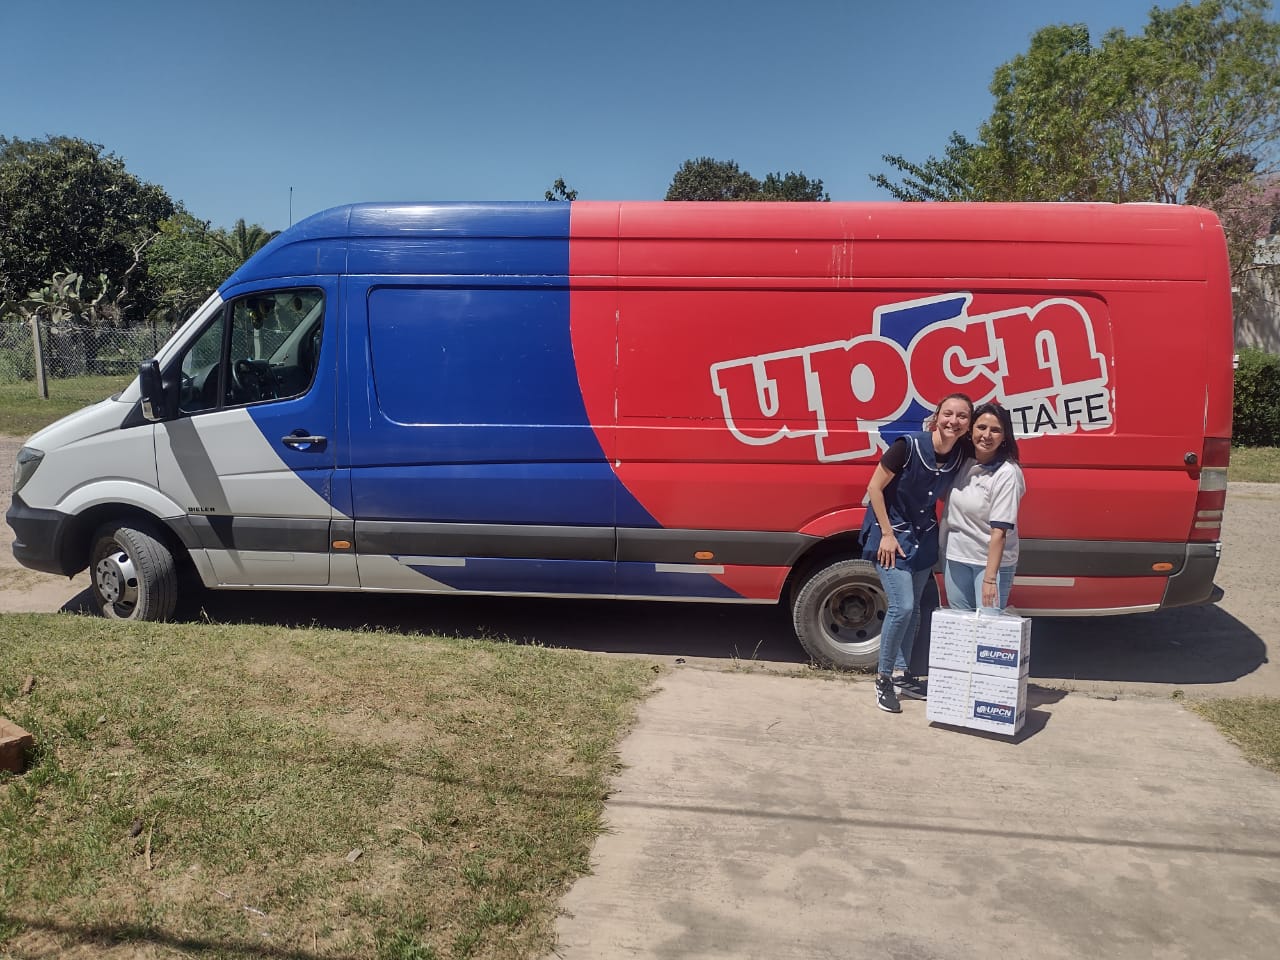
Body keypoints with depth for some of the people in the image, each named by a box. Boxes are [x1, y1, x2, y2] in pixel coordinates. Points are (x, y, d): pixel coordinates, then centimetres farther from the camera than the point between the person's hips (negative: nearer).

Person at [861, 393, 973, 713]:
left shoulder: (961, 456, -7)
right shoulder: (908, 446, -23)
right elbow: (874, 488, -17)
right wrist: (888, 534, -17)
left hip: (924, 536, 6)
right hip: (891, 533, -6)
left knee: (913, 610, 13)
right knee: (902, 606, -12)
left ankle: (903, 675, 28)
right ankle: (883, 678, 5)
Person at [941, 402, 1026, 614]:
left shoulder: (1007, 473, -17)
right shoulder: (962, 462, 0)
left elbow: (1000, 530, -21)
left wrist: (989, 578, -25)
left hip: (992, 560, -6)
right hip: (955, 556, 6)